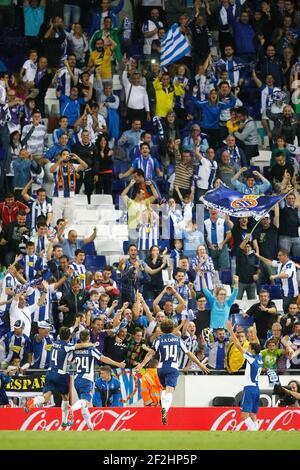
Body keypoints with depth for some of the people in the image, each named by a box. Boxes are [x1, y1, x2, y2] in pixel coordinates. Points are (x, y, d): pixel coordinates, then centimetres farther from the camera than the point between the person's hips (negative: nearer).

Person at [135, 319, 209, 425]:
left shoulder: (159, 340, 5)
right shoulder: (178, 339, 10)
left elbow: (151, 353, -9)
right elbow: (189, 354, 11)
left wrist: (142, 364, -13)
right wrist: (200, 365, 18)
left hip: (161, 368, 1)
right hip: (173, 368, -1)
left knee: (164, 388, 25)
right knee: (170, 391, -14)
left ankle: (163, 407, 7)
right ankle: (166, 410, -38)